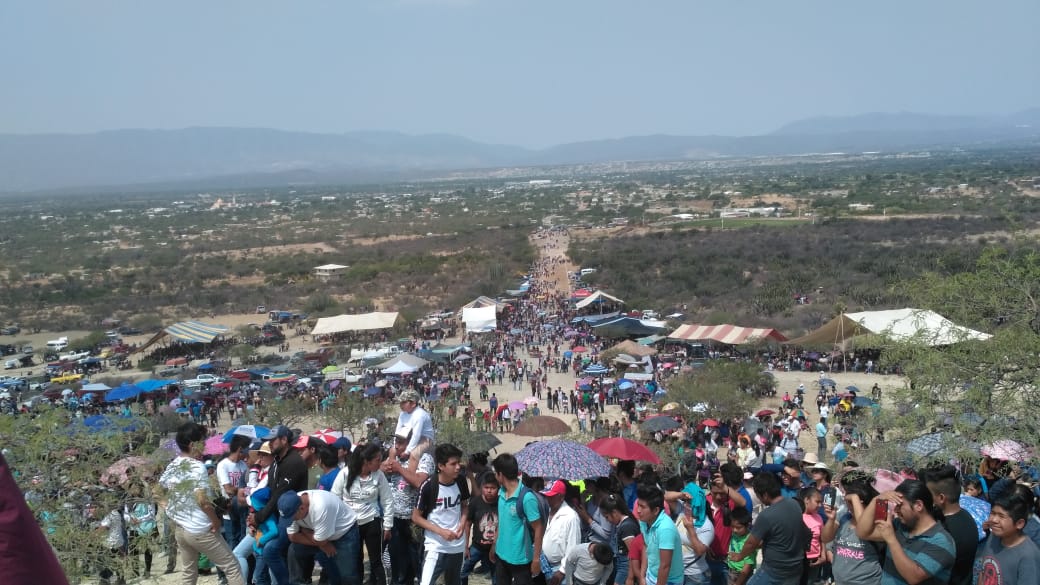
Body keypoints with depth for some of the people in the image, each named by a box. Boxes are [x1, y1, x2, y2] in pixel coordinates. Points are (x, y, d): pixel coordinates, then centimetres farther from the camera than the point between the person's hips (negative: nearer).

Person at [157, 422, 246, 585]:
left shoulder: (171, 467, 4)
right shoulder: (197, 466, -20)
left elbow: (162, 492, 15)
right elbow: (203, 500, -25)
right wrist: (216, 521, -12)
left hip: (179, 529, 8)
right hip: (201, 530, -8)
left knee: (188, 572, 18)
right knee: (232, 567, 2)